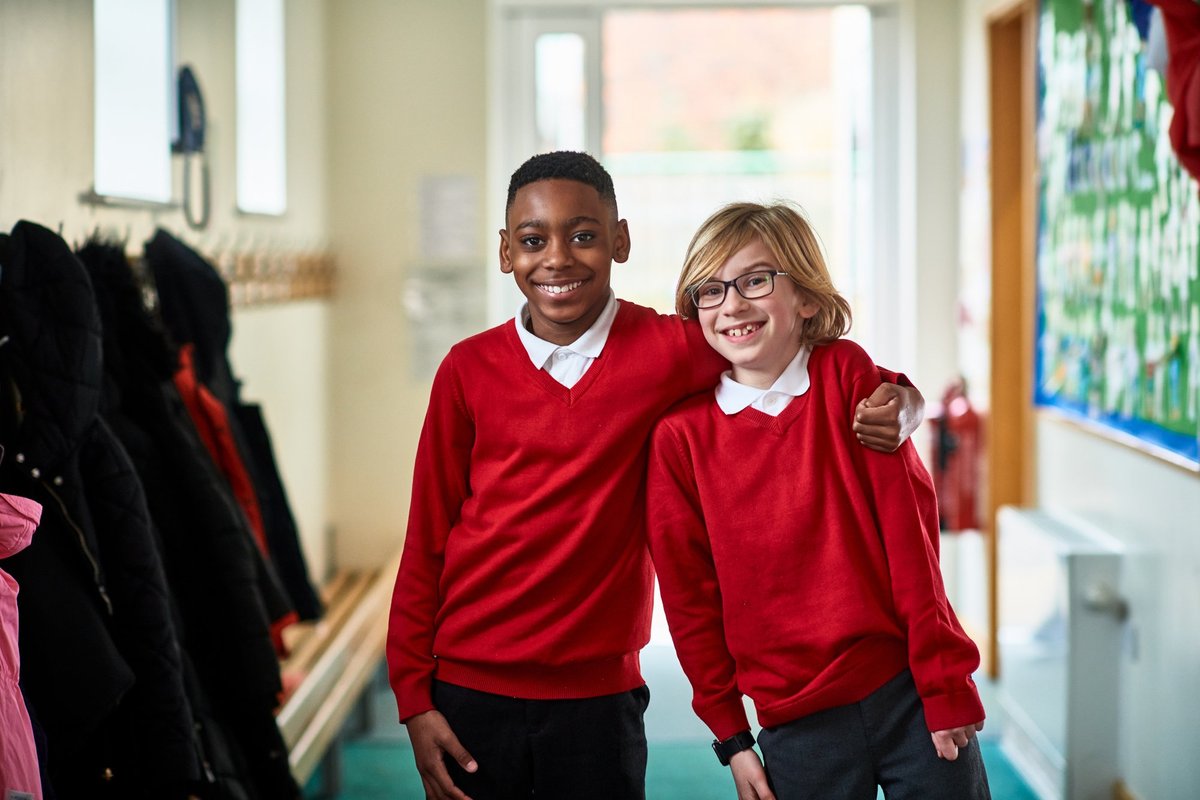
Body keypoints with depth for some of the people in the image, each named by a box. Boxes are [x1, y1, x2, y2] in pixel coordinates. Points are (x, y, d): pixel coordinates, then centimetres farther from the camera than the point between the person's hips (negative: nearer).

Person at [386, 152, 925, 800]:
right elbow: (427, 540, 4)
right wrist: (413, 697, 1)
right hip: (467, 692, 1)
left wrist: (892, 397, -17)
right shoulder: (469, 370, 0)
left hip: (598, 697, -1)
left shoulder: (669, 351, -4)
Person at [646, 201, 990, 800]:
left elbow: (908, 529, -4)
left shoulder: (846, 374, -2)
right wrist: (731, 737, 4)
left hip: (908, 690, 0)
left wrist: (947, 685, -7)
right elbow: (689, 597, 3)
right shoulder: (680, 434, -2)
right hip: (799, 722, 0)